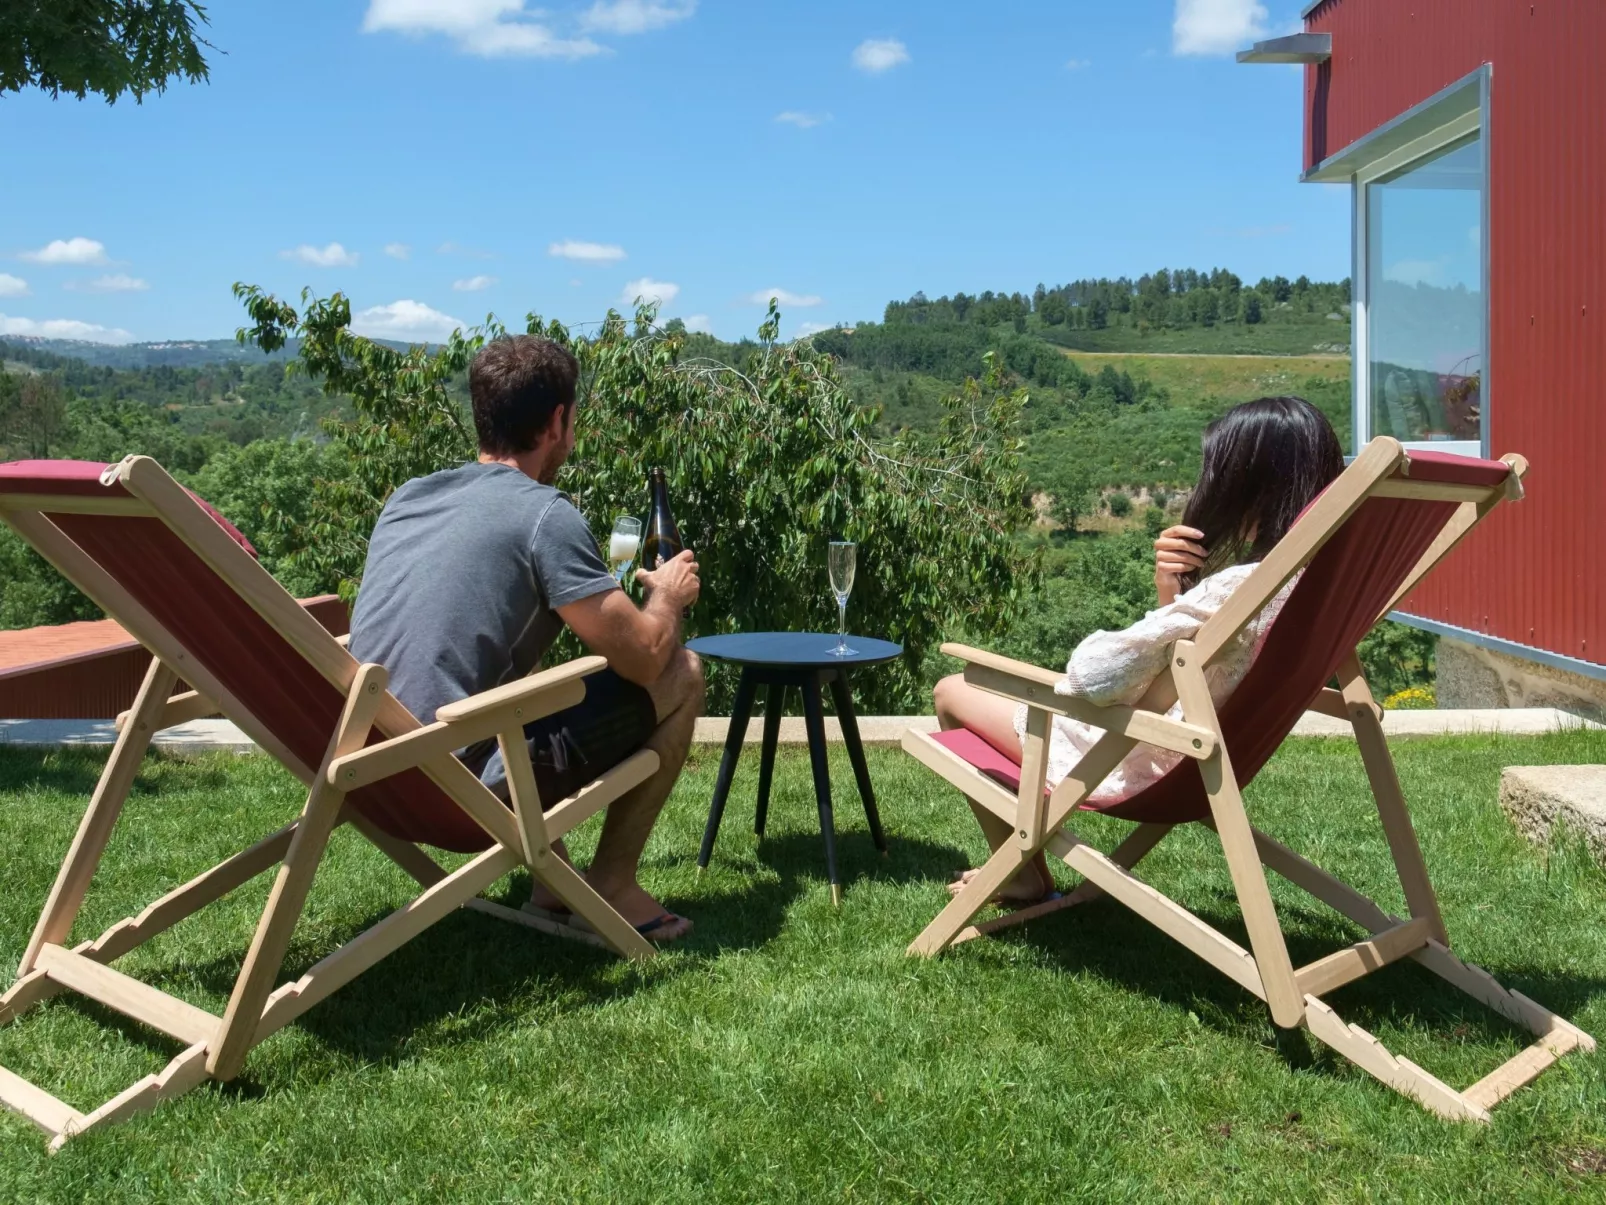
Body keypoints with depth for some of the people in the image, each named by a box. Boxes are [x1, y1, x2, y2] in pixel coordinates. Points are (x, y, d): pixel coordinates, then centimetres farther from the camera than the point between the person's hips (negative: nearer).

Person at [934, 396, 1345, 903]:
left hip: (1139, 765, -9)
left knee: (953, 693, 11)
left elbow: (1092, 675, -31)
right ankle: (1022, 865, 34)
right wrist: (1170, 592, -13)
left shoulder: (1237, 589, -32)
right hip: (1200, 757, 9)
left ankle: (1023, 879, 23)